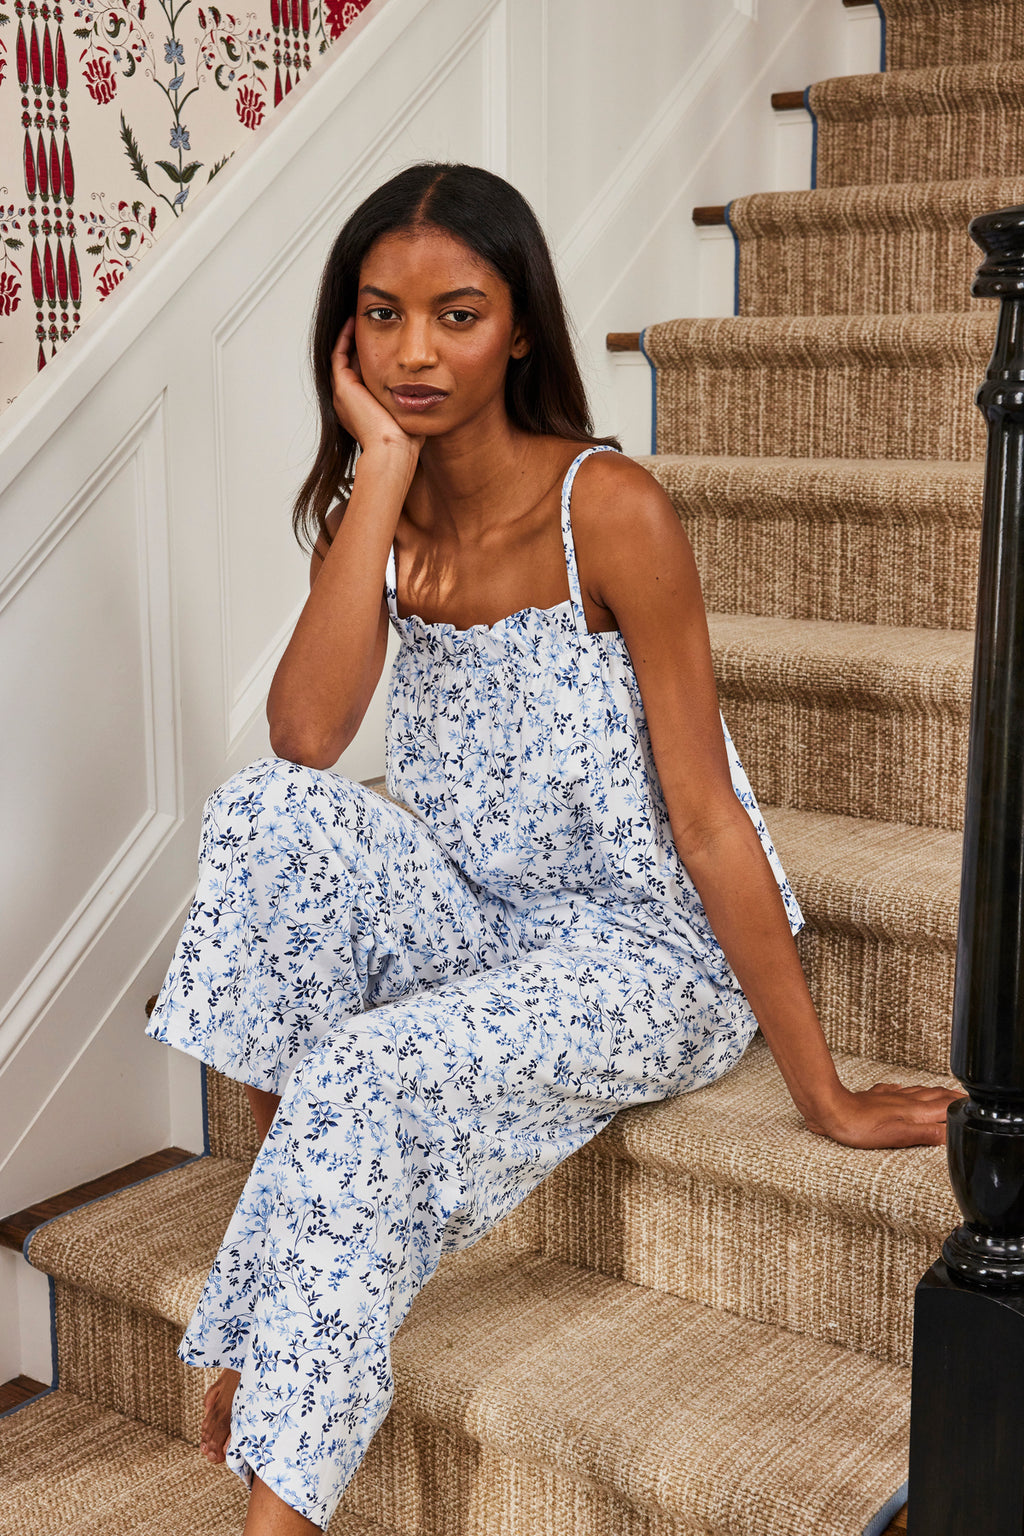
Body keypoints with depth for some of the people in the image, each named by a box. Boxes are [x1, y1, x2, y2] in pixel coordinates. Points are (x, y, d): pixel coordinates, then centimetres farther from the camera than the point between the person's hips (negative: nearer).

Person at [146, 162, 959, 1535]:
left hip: (653, 954, -5)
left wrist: (825, 1095, -14)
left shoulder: (609, 510, -17)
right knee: (274, 813, -21)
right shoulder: (373, 513, 1)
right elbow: (305, 737, -18)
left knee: (369, 1075, -28)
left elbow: (706, 813, -17)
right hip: (482, 924, 6)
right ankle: (276, 1295, -11)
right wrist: (384, 472, -18)